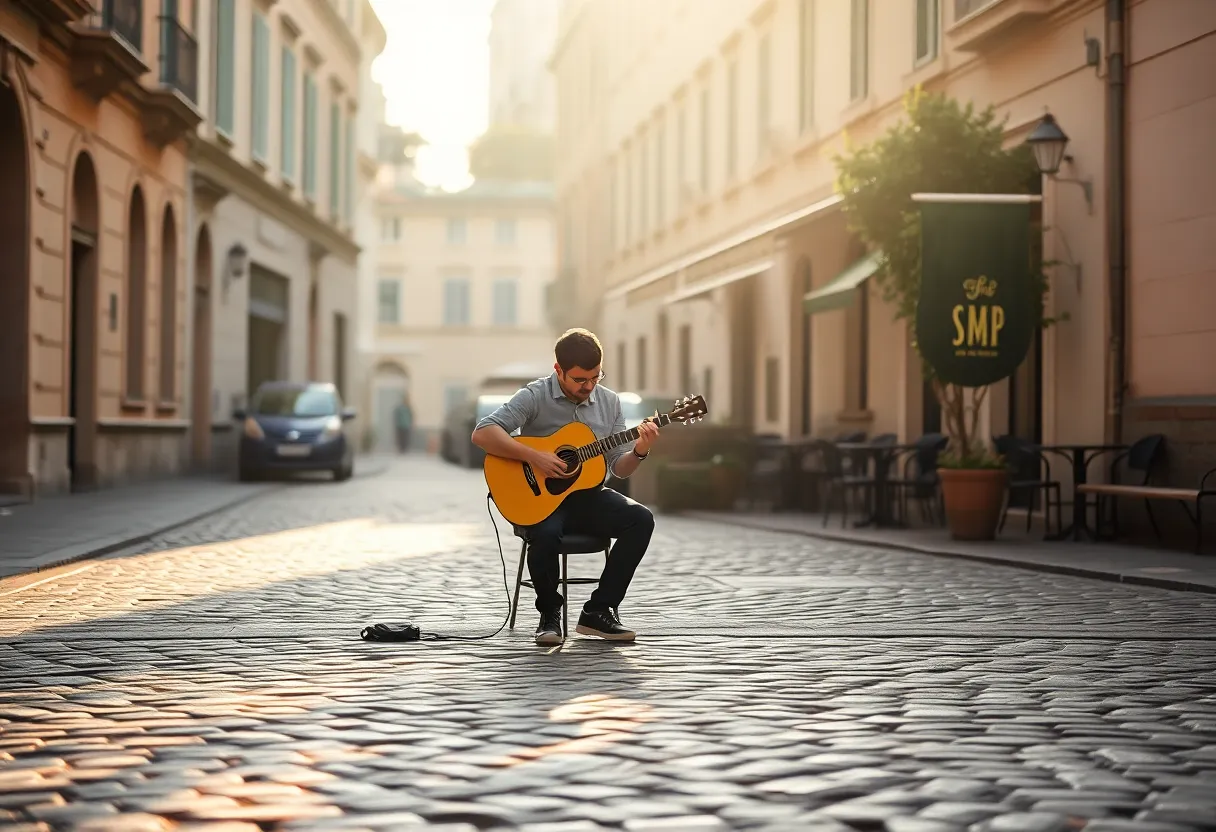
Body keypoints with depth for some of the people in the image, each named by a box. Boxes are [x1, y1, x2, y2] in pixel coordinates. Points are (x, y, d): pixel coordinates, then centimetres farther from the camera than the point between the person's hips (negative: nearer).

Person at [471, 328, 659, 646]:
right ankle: (550, 612, -8)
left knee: (641, 519, -22)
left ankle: (599, 610, -11)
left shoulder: (609, 402, 7)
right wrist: (533, 456, -25)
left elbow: (619, 467, 9)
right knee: (546, 534, -38)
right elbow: (482, 433, -18)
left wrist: (639, 451, -13)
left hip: (588, 496, 5)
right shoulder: (535, 396, -8)